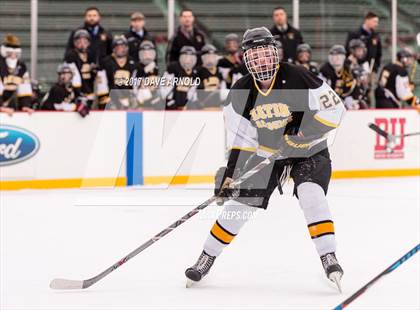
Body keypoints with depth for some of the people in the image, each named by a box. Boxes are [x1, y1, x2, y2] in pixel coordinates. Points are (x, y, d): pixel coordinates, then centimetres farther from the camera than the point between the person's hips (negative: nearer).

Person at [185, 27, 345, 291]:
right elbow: (241, 138, -2)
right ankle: (207, 259, 12)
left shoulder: (298, 78, -23)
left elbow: (335, 109, -21)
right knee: (240, 202, -1)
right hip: (267, 153, 3)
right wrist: (231, 172, -10)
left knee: (311, 195, -27)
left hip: (309, 151, -3)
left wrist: (303, 128, -32)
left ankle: (329, 258, -19)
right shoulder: (240, 93, -10)